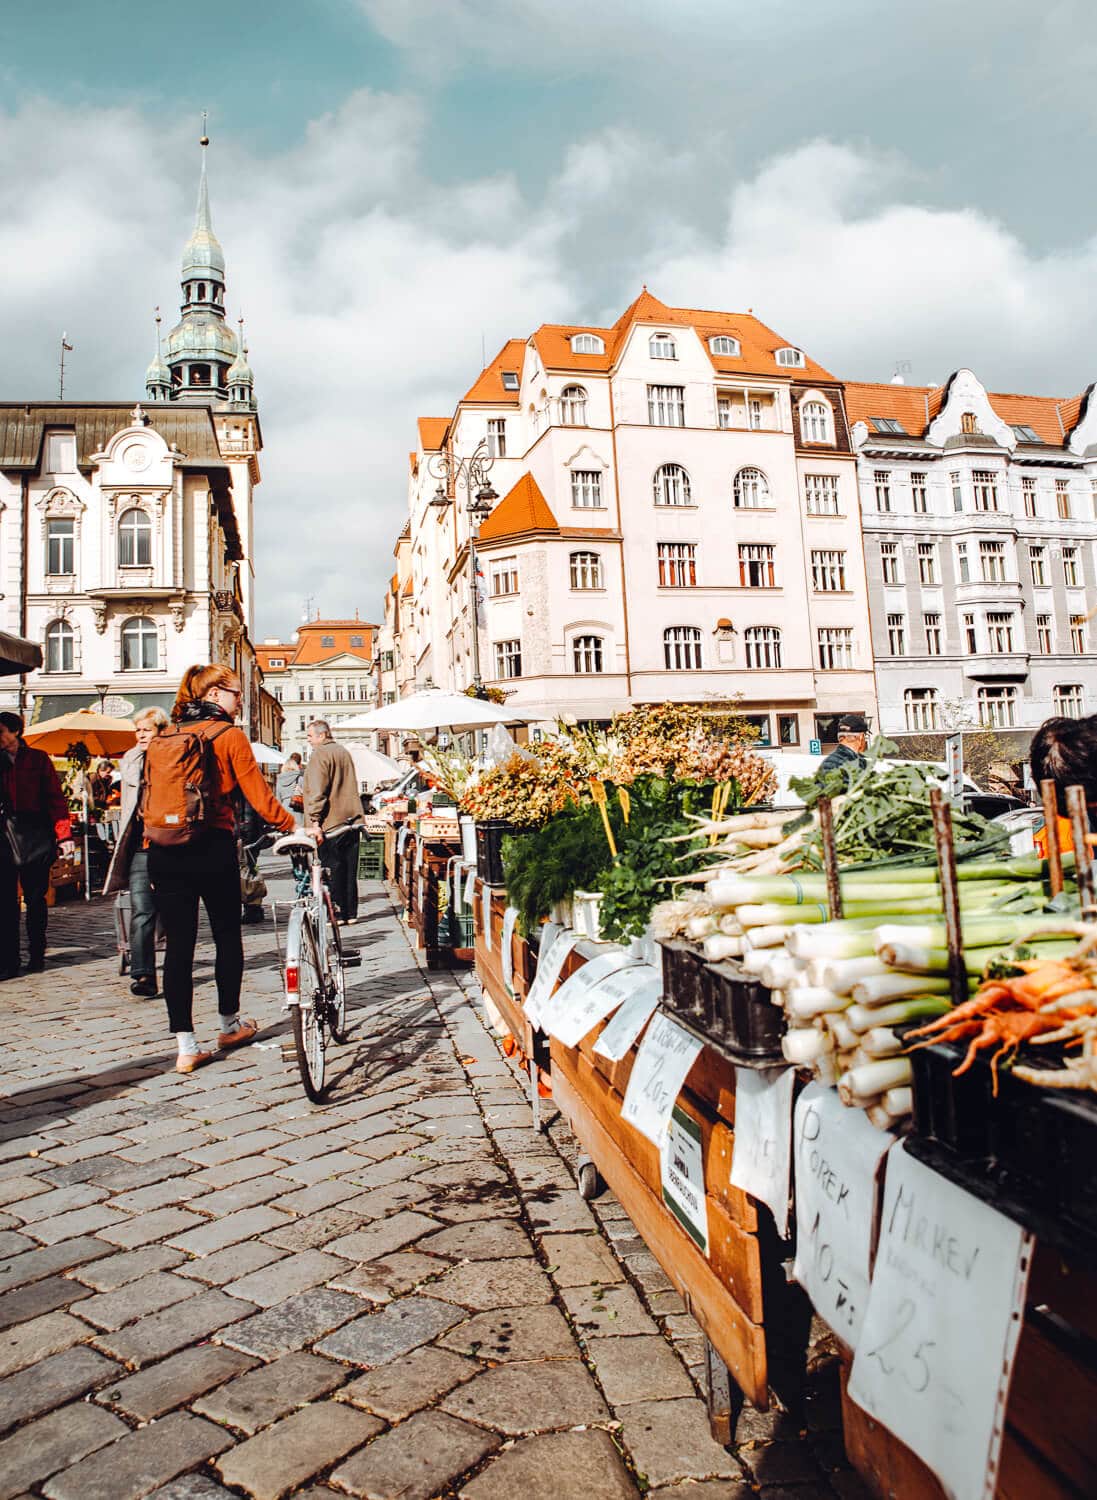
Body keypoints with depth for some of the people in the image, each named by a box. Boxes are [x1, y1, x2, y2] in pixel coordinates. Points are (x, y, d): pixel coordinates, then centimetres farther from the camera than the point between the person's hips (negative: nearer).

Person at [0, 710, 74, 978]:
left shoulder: (38, 759, 4)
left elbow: (55, 797, 0)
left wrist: (64, 835, -9)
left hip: (35, 836, -2)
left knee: (35, 897, 5)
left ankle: (36, 955, 17)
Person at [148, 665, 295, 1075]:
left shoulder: (167, 736, 11)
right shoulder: (229, 735, -4)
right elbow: (258, 795, -8)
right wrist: (294, 826, 1)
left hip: (164, 851, 4)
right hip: (212, 848, -4)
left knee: (178, 944, 4)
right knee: (228, 936, 15)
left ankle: (186, 1046, 3)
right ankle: (230, 1025, 29)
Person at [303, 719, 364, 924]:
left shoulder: (319, 754, -9)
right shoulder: (344, 752, 17)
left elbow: (317, 791, -17)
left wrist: (314, 821, -19)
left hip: (331, 823, -8)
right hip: (352, 820, 8)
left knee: (332, 869, -1)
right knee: (349, 868, 10)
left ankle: (337, 914, 1)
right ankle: (351, 913, 14)